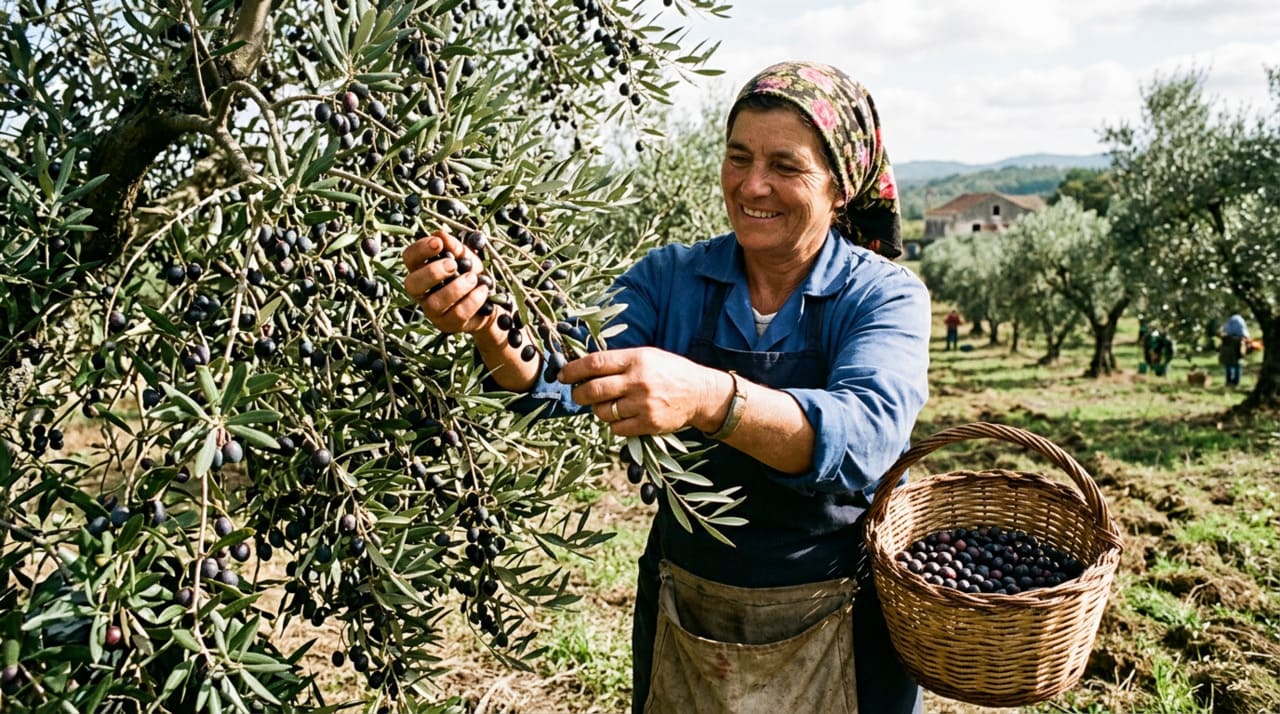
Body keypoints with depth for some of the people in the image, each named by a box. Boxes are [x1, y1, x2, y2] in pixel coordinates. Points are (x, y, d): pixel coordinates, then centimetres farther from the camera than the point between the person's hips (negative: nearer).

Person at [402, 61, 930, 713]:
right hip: (682, 617, 2)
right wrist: (487, 322, -42)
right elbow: (563, 376, -20)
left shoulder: (886, 295, -13)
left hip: (834, 635, -2)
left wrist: (707, 397, -50)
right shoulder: (670, 279, -6)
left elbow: (865, 434, -32)